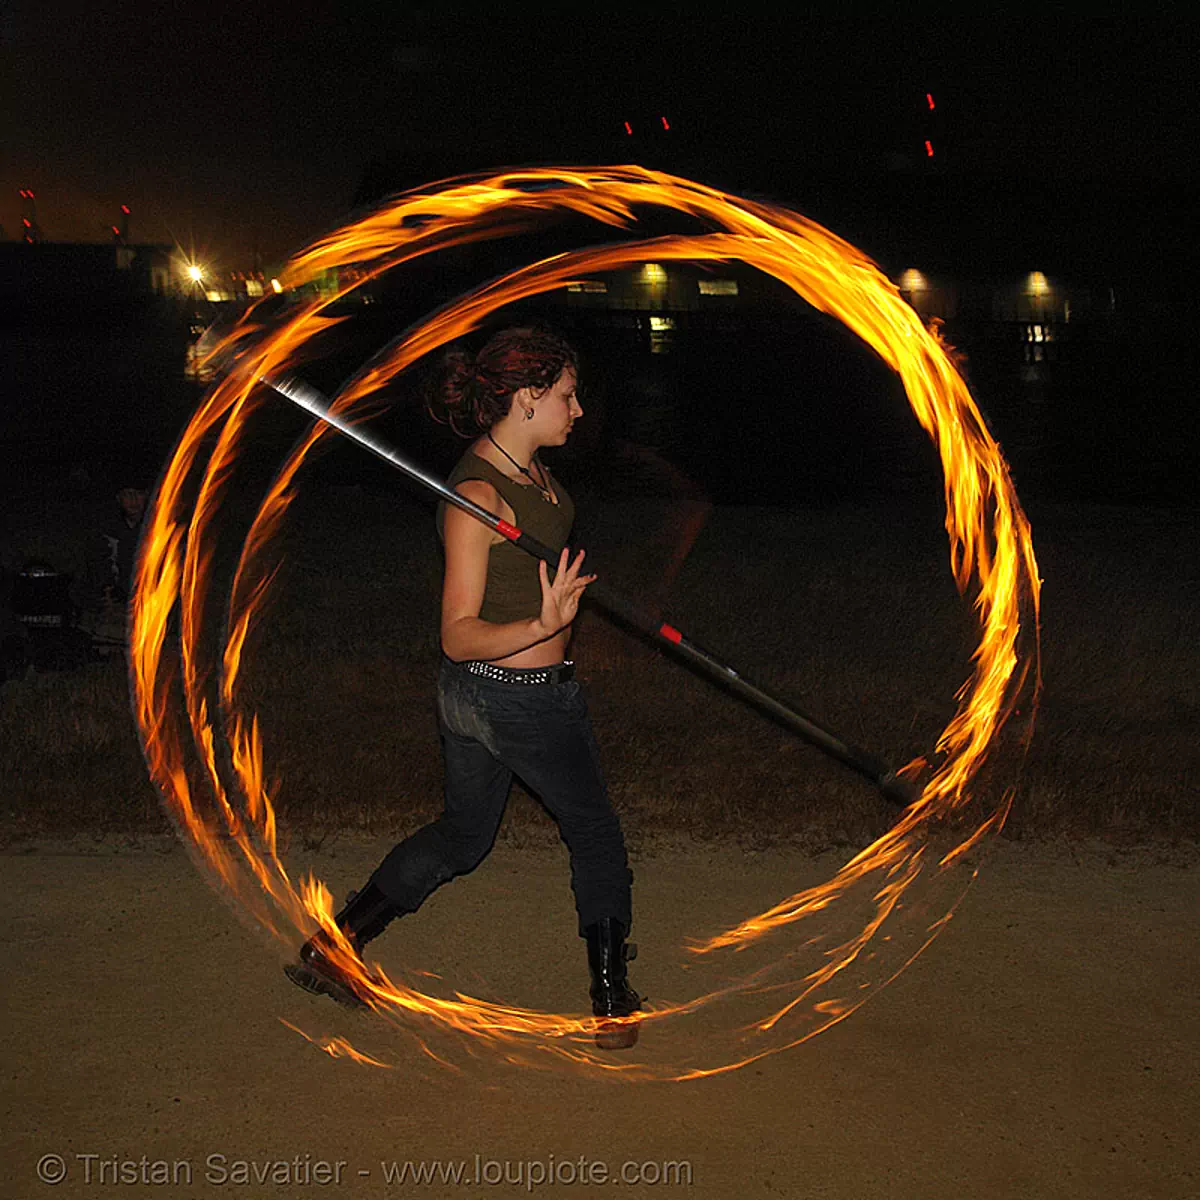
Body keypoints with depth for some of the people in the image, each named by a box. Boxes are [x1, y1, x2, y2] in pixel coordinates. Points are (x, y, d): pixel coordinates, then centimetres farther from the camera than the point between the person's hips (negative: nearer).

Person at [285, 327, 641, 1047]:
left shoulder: (532, 467, 2)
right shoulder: (476, 495, -25)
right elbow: (458, 635, -26)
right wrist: (541, 627, -41)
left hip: (476, 696, 9)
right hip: (521, 699, -9)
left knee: (462, 834, 22)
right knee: (597, 834, 10)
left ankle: (333, 945, 25)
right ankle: (613, 1002, 24)